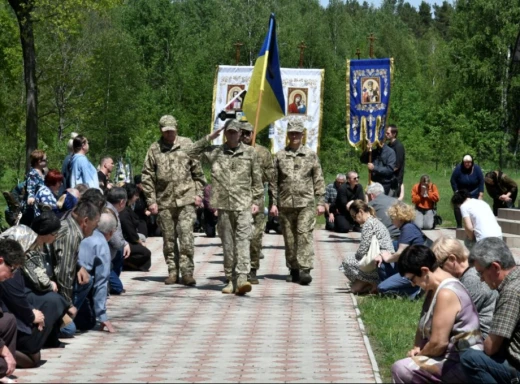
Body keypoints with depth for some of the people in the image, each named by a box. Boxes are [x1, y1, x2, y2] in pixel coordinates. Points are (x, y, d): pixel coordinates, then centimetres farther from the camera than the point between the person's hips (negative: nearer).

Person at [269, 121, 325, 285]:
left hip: (305, 203, -2)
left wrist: (321, 202, 2)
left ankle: (305, 269, -15)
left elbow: (318, 180, 8)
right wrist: (274, 203, 4)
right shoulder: (280, 156, 9)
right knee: (289, 239, 6)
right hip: (285, 203, 2)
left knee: (305, 235, -12)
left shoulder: (311, 155, 7)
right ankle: (293, 270, 16)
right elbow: (274, 181, 10)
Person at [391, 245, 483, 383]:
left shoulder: (446, 293, -21)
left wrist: (420, 354, -6)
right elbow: (424, 326, 18)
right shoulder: (435, 288, 11)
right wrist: (417, 348, -1)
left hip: (461, 364, -11)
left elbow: (438, 343, -24)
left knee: (401, 369, -20)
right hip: (452, 357, 11)